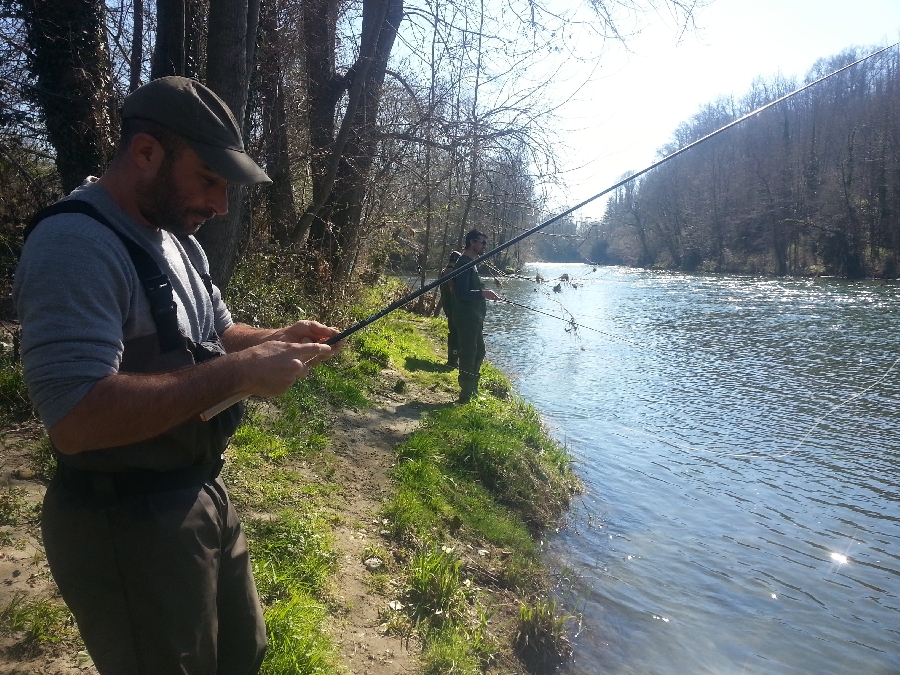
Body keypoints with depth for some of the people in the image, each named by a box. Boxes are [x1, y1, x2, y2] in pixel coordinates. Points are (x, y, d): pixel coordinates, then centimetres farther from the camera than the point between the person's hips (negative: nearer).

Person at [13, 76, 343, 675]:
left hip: (206, 494, 9)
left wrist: (278, 339, -1)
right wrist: (238, 372, -29)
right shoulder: (74, 243, -23)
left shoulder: (179, 241, 8)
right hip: (128, 528, -9)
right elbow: (74, 419, -32)